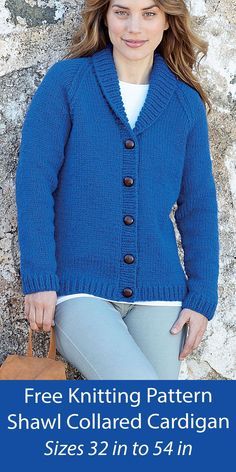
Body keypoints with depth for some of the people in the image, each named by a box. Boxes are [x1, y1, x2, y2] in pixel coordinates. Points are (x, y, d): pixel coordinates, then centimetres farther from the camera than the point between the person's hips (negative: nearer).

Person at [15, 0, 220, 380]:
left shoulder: (186, 102, 8)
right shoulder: (65, 81, 0)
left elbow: (198, 206, 10)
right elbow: (34, 181, -5)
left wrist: (202, 297, 4)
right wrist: (38, 279, -11)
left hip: (158, 294, 4)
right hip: (79, 291, -3)